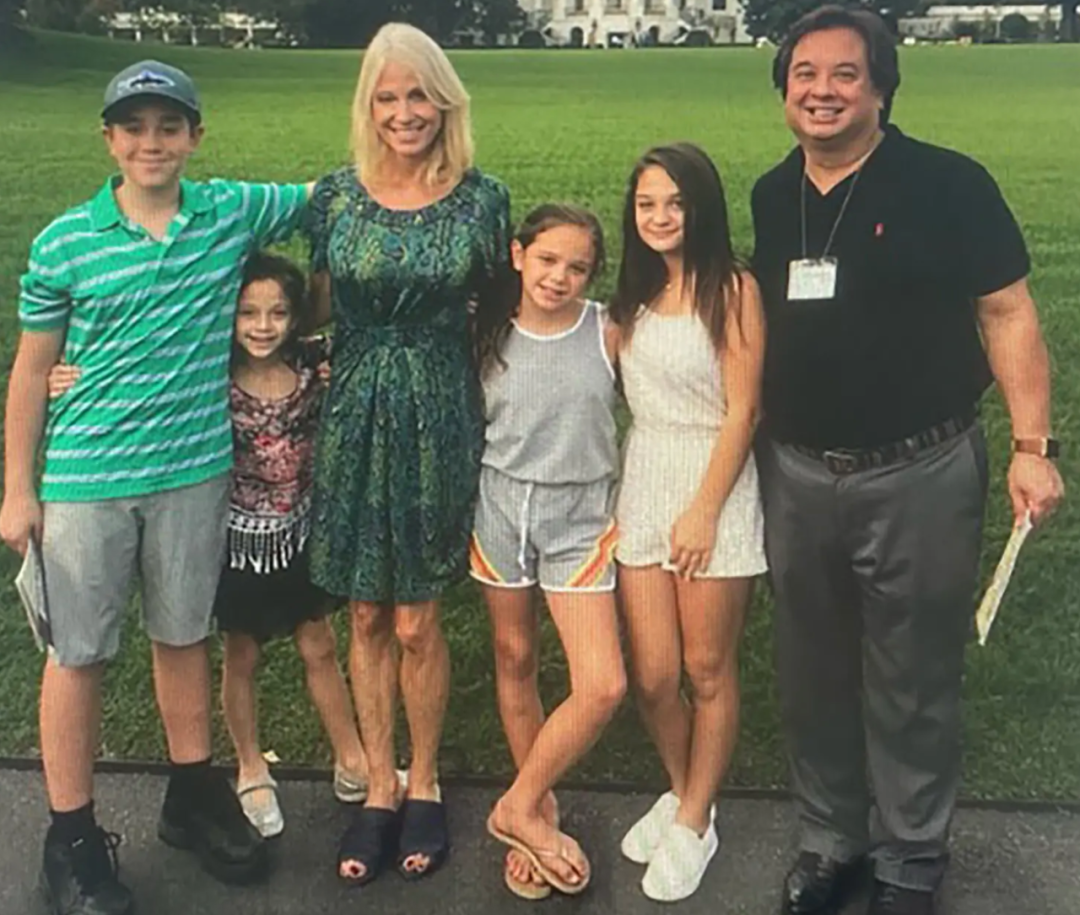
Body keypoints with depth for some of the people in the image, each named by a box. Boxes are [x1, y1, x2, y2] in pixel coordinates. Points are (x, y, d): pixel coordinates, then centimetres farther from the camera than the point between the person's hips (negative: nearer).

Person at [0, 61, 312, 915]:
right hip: (85, 478, -2)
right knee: (79, 654, 7)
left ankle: (193, 796, 35)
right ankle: (72, 838, 22)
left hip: (194, 471, 2)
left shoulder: (234, 212, 0)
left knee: (184, 637, 16)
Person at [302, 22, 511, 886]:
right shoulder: (336, 195, -1)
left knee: (416, 621, 5)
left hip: (439, 422, -2)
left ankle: (423, 785, 28)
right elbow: (317, 306, 9)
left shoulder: (482, 198, -4)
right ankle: (379, 788, 28)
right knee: (367, 618, 11)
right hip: (354, 419, 2)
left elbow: (491, 310, 7)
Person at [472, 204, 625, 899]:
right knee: (515, 659, 14)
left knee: (604, 686, -9)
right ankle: (536, 809, 32)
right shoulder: (489, 338, -3)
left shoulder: (607, 335, -6)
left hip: (579, 515, -1)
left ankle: (521, 807, 11)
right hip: (502, 506, 1)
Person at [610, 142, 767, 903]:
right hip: (642, 485, 5)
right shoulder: (636, 291, 9)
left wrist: (704, 511, -13)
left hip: (715, 487, -4)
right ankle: (682, 793, 31)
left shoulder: (732, 288, -8)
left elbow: (741, 411, -11)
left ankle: (694, 823, 24)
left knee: (707, 670, 6)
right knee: (651, 675, 5)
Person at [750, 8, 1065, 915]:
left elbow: (1007, 314, -7)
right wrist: (756, 441, 11)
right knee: (814, 675, 16)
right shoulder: (773, 196, 7)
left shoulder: (947, 185, -8)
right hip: (798, 476, 5)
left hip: (919, 476, -4)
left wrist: (1032, 447, -14)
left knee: (912, 684, 8)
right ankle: (830, 840, 36)